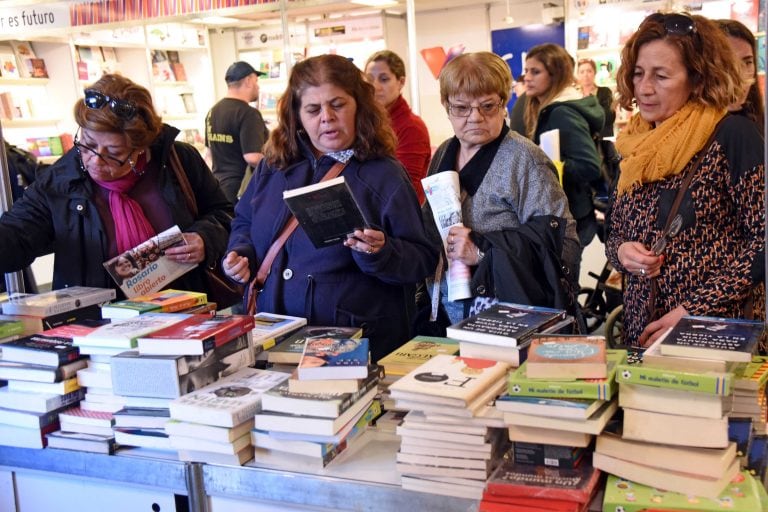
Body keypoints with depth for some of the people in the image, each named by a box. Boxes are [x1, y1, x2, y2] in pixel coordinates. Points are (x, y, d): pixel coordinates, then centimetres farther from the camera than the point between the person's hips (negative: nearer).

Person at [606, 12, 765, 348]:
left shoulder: (731, 134, -10)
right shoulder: (636, 144, 8)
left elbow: (762, 239, -13)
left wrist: (693, 310, -17)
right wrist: (622, 252, -6)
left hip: (719, 331, -5)